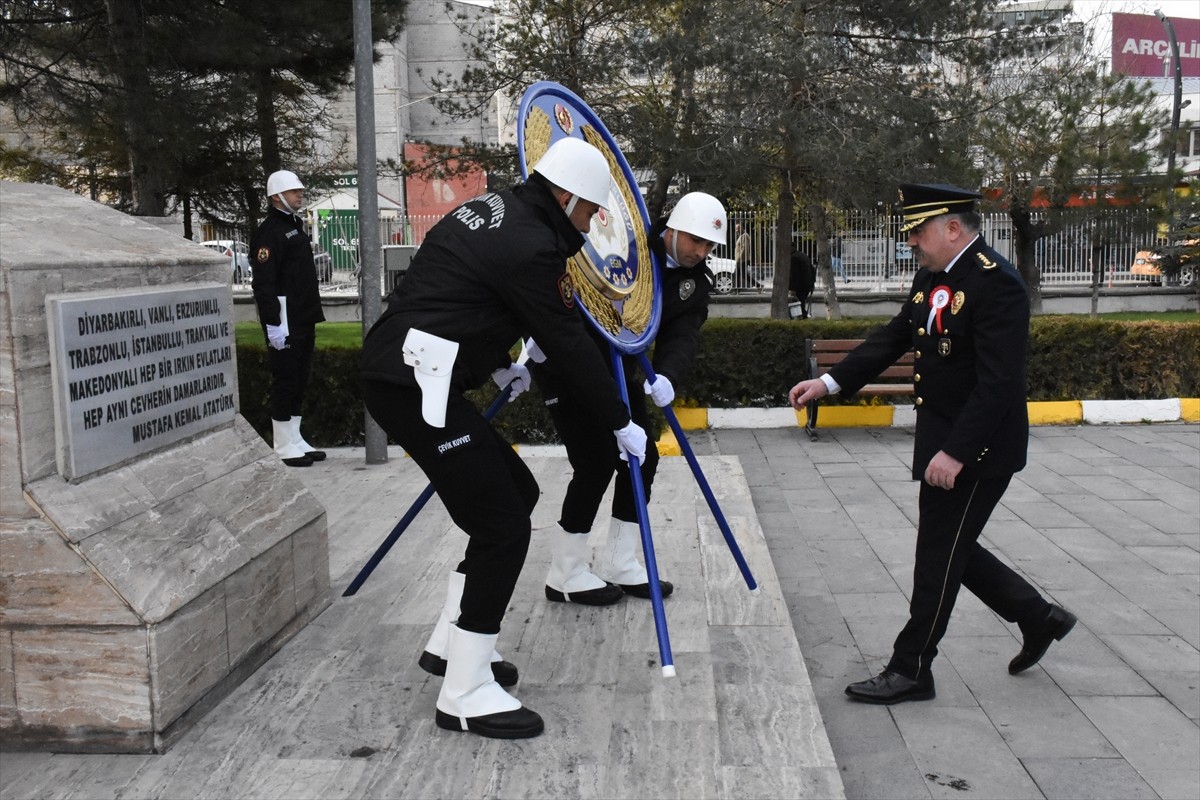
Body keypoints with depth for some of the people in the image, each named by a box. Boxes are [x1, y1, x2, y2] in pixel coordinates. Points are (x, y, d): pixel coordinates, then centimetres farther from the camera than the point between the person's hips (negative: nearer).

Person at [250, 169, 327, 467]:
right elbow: (263, 283, -20)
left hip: (303, 319, 10)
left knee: (300, 379, 14)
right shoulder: (270, 232, -12)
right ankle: (284, 446, 2)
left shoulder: (296, 227, 19)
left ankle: (295, 440, 23)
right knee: (286, 380, -5)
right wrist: (272, 323, -25)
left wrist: (314, 313, 19)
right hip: (284, 320, -10)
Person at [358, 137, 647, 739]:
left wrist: (498, 367, 34)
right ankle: (465, 696, 0)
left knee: (516, 492, 16)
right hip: (414, 387, -10)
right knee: (503, 524, -9)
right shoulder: (530, 248, -15)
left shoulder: (493, 210, 15)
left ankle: (450, 644, 24)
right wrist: (620, 423, 1)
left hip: (401, 370, 10)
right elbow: (569, 345, -11)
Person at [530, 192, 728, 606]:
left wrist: (667, 376, -36)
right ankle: (565, 575, 4)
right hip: (565, 366, -8)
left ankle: (619, 564, 19)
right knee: (596, 463, -11)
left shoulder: (696, 282, -1)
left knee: (641, 457, 4)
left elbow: (683, 336, -14)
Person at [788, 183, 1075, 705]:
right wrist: (829, 382, 6)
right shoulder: (931, 276, 9)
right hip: (940, 443, 9)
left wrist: (955, 453, -28)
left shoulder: (996, 284, -20)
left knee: (939, 555, 0)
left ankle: (910, 670, 13)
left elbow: (998, 382, -25)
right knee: (951, 549, 17)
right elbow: (894, 338, 14)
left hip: (977, 450, -9)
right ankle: (1040, 619, 35)